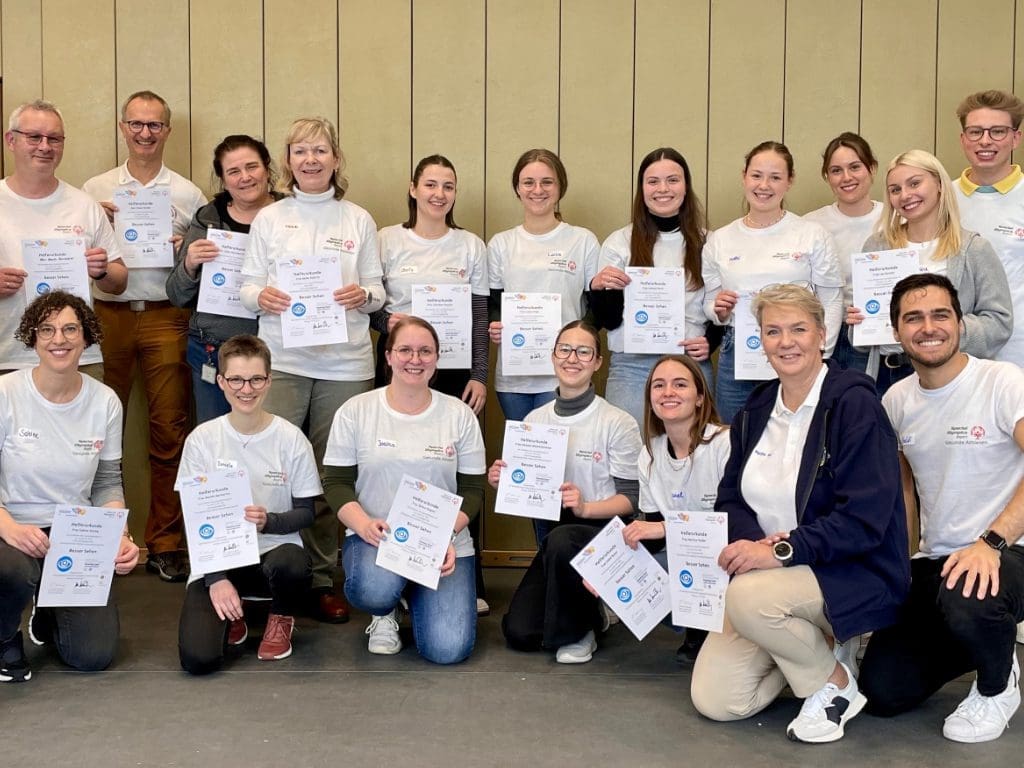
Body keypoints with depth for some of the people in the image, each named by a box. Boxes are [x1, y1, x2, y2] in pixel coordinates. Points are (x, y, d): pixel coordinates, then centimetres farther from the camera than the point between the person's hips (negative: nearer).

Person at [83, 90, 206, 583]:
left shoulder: (188, 195, 9)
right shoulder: (95, 190, 10)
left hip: (166, 319, 0)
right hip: (108, 315, 1)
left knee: (169, 431, 0)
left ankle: (165, 542, 10)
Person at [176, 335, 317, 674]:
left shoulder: (291, 438, -4)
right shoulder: (201, 439, -2)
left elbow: (306, 511, 1)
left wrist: (270, 521, -21)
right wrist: (216, 579, -12)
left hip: (273, 550, 0)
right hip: (215, 559, 0)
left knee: (290, 564, -39)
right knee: (198, 659, -24)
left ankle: (281, 618, 0)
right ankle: (231, 612, 15)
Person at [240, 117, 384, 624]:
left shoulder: (359, 220, 11)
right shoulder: (269, 219, 11)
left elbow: (377, 289, 11)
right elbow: (247, 284, 9)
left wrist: (363, 294, -11)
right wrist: (261, 296, -13)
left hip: (345, 362, 0)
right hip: (281, 359, 0)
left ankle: (322, 579, 14)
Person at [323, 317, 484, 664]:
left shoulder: (460, 415, 3)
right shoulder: (355, 411, 1)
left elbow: (472, 489, 3)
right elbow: (336, 482, 0)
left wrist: (447, 536, -15)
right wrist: (363, 525, -19)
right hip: (374, 535, -1)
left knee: (448, 648, -17)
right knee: (374, 591, -37)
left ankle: (416, 596, 20)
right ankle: (385, 612, 4)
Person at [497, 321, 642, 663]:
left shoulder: (618, 423, -10)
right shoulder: (535, 420, 5)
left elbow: (630, 498, -9)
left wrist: (585, 507, -27)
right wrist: (501, 481, -10)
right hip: (553, 529, 5)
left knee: (561, 541, -38)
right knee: (519, 632, -9)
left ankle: (576, 632, -10)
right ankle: (584, 610, 24)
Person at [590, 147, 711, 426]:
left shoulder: (705, 242, 8)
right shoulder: (619, 242, 5)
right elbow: (609, 321, 4)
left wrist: (711, 343, -4)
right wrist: (598, 288, -15)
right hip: (631, 368, -1)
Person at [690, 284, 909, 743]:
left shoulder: (854, 404, -13)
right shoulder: (755, 411, 7)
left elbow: (864, 519, -21)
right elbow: (730, 498, 8)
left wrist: (781, 550, -28)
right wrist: (753, 540, -15)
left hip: (854, 575, -6)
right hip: (771, 574, 6)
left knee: (749, 597, -36)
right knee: (713, 701, -7)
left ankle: (835, 682, -6)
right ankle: (810, 645, 18)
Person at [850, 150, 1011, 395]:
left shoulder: (973, 249, -1)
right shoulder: (876, 246, 9)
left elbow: (999, 322, -5)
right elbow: (861, 307, 18)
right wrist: (856, 319, -4)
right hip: (885, 375, 3)